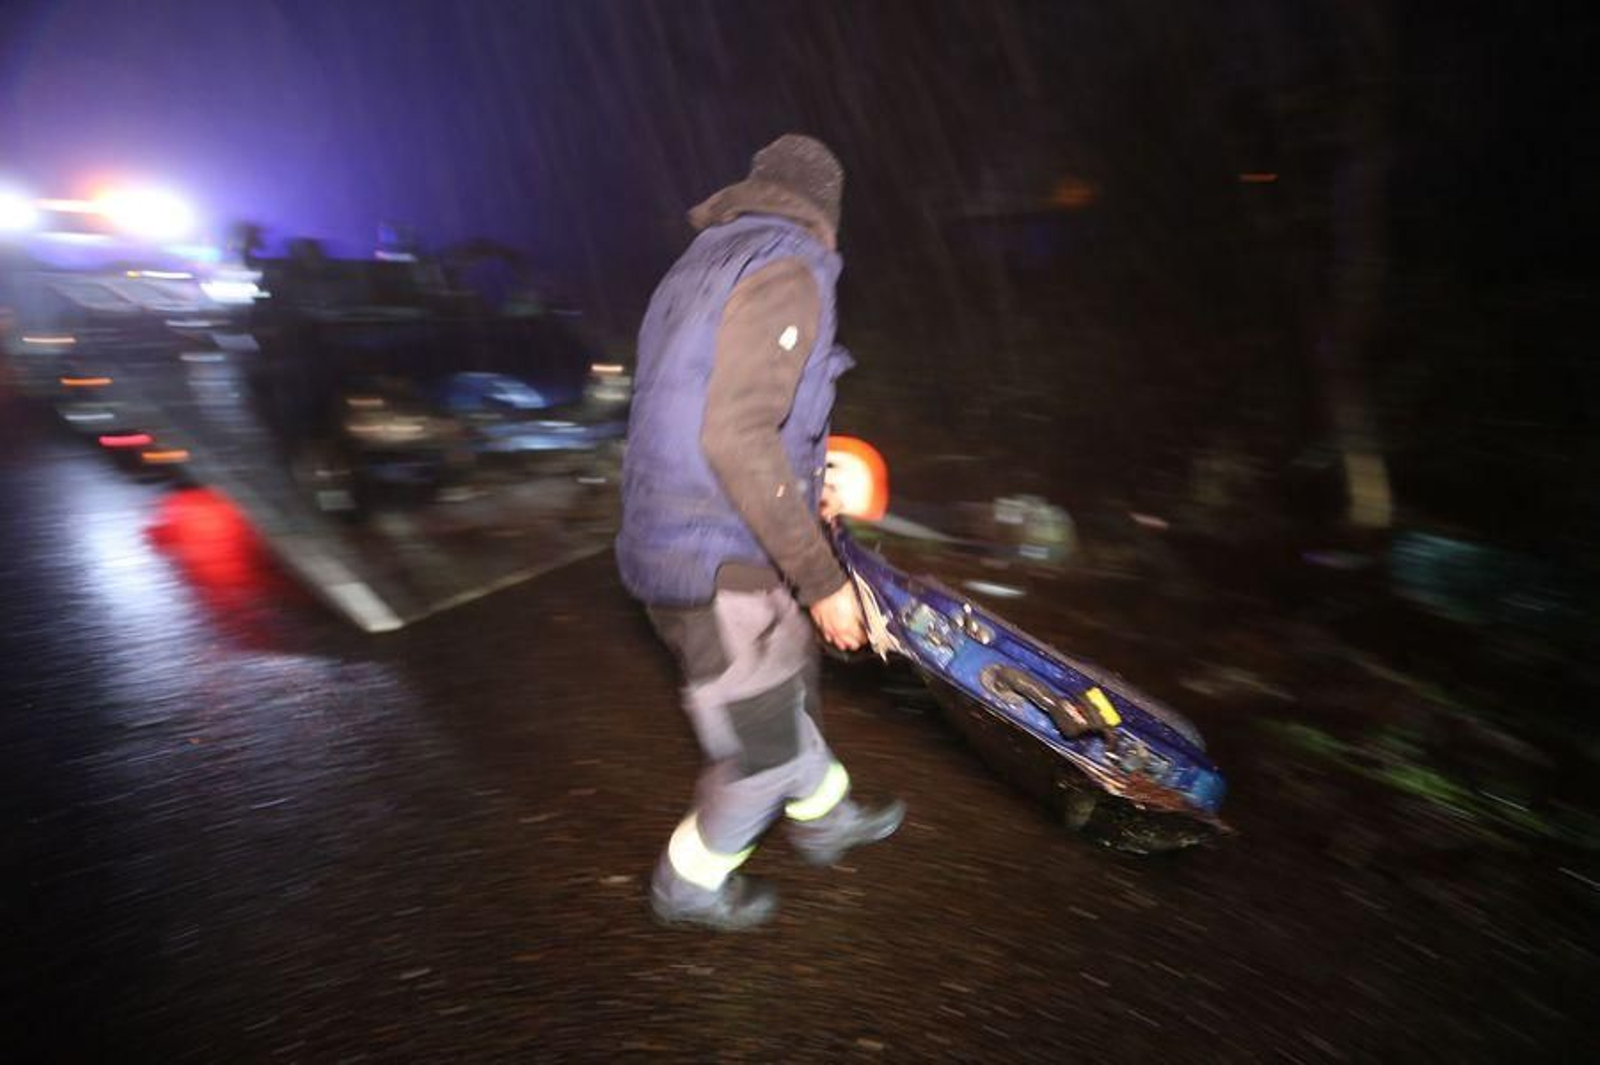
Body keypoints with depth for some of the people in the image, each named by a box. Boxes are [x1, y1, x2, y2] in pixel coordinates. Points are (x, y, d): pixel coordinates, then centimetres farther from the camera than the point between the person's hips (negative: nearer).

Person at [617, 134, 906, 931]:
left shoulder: (700, 266, 15)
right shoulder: (788, 271, -14)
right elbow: (736, 440, -26)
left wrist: (798, 499, 27)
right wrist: (823, 577, -20)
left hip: (673, 536, 10)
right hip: (719, 566, -10)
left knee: (790, 684, 26)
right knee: (766, 747, 10)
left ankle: (823, 813, 49)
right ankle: (691, 883, 33)